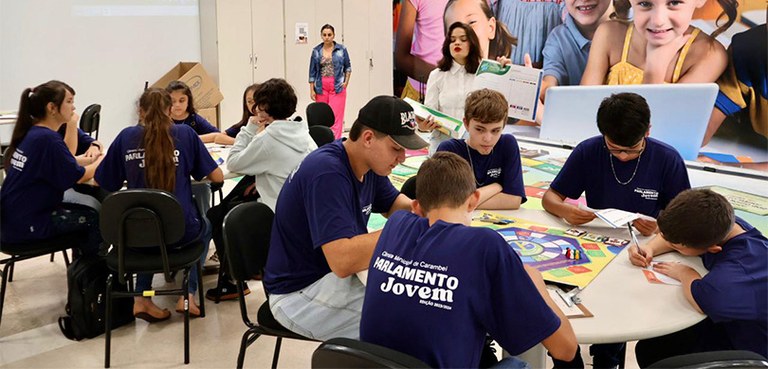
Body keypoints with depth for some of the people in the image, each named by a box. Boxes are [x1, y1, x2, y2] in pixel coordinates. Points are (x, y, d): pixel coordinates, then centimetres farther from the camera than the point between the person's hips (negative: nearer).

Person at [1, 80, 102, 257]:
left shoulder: (31, 132, 8)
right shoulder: (47, 139, -21)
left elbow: (67, 162, 16)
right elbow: (78, 176, -13)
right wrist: (101, 161, 4)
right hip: (26, 226, -10)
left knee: (89, 212, 18)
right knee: (96, 219, -2)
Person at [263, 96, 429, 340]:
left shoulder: (368, 164, 1)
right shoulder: (326, 173, -28)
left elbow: (393, 204, 19)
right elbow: (343, 260, -37)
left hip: (334, 276, 9)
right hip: (299, 293, -9)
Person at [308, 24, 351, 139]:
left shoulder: (341, 49, 2)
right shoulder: (316, 51, 5)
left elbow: (348, 67, 12)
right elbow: (312, 71, 7)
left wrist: (346, 81, 1)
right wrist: (312, 90, 3)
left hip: (337, 87, -2)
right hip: (321, 88, 2)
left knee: (335, 117, -8)